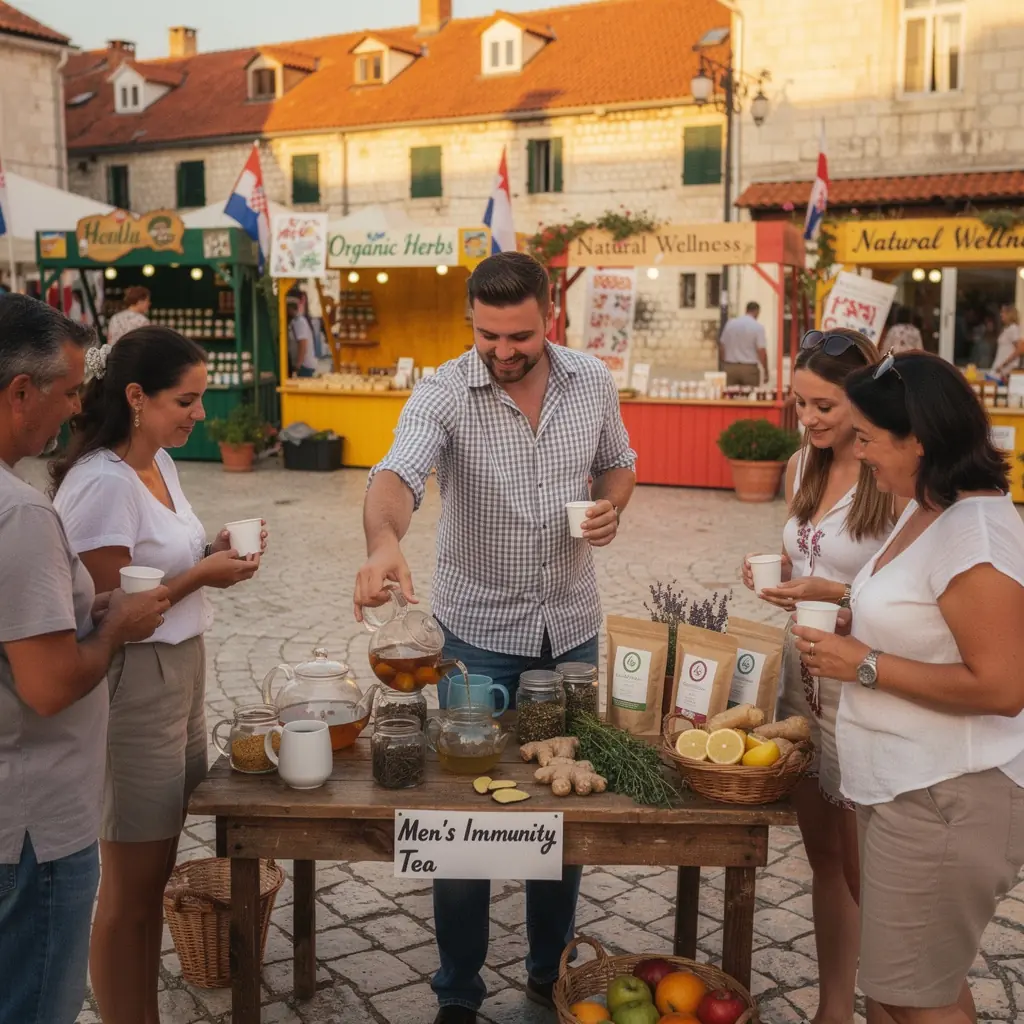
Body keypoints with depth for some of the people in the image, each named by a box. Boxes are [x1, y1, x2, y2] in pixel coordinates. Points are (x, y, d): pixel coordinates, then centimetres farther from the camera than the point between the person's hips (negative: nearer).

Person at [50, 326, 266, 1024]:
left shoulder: (161, 463, 7)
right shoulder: (101, 483, -21)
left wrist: (214, 551, 2)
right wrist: (200, 576, -18)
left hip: (182, 677, 9)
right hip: (133, 690, -9)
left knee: (157, 871, 18)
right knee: (130, 889, 6)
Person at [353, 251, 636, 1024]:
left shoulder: (593, 382, -2)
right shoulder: (443, 393, -15)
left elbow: (618, 463, 13)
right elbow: (398, 473, -32)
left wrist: (612, 505, -10)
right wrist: (384, 540, -54)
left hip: (572, 628, 4)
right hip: (478, 632, -3)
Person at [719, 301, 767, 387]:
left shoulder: (730, 323, 5)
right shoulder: (758, 327, -7)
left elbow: (721, 346, 8)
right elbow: (761, 351, -10)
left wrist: (723, 365, 18)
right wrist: (766, 371, 0)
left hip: (730, 367, 4)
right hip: (749, 368, -3)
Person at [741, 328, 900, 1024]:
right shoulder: (804, 467, 5)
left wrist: (832, 593, -25)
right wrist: (777, 572, -2)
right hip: (803, 668, 7)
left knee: (860, 869, 6)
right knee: (823, 855, 18)